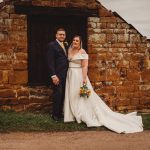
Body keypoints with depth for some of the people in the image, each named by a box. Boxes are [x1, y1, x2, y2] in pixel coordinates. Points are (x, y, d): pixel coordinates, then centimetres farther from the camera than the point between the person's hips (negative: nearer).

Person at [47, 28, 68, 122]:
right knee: (58, 94, -5)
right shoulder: (52, 45, -8)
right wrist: (53, 75, -20)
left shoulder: (65, 46, 17)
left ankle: (60, 112, 22)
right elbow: (50, 62, -14)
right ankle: (55, 114, 7)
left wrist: (67, 73, 12)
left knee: (62, 95, 12)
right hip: (57, 75, -7)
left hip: (65, 75, 8)